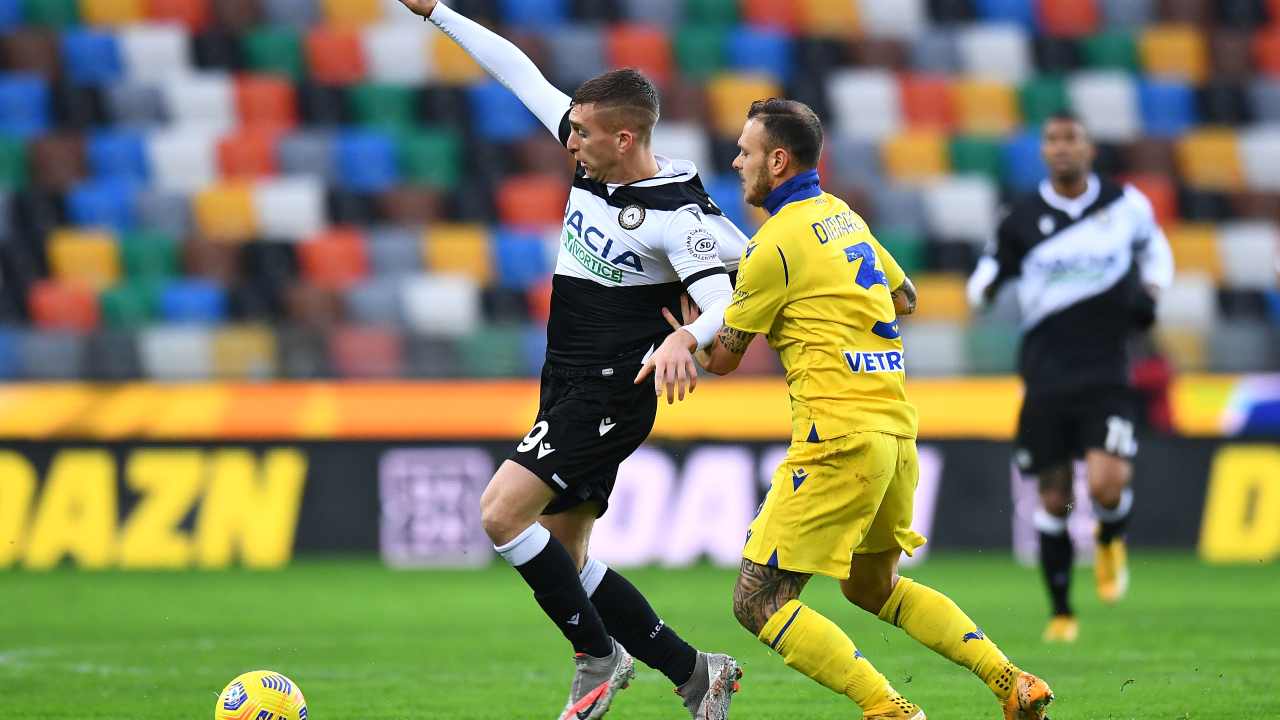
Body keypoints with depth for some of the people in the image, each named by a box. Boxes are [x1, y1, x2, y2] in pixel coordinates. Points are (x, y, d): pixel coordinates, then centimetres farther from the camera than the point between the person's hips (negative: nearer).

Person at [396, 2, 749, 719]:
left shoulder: (681, 216, -18)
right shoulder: (597, 161, 4)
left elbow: (728, 303, -27)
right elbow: (524, 76, 12)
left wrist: (683, 340, -48)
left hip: (611, 395, -9)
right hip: (568, 389, 9)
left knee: (502, 511, -20)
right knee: (562, 557, 8)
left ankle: (599, 657, -6)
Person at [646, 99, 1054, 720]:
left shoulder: (776, 243, -10)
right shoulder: (843, 216, 15)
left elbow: (722, 359, -2)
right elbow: (904, 299, 30)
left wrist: (684, 331, 17)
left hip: (840, 438, -9)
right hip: (896, 431, 9)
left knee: (758, 603, -6)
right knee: (872, 587, 26)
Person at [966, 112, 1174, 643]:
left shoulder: (1127, 205, 3)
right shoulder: (1023, 219, 1)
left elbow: (1153, 247, 23)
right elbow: (987, 277, 8)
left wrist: (1151, 290, 4)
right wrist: (985, 288, -15)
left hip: (1106, 376, -1)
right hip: (1045, 376, 1)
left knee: (1107, 484, -20)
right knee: (1053, 497, 5)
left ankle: (1109, 543, 17)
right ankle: (1061, 613, 21)